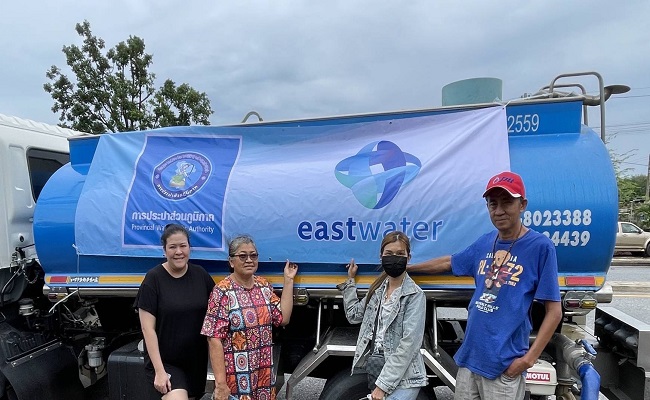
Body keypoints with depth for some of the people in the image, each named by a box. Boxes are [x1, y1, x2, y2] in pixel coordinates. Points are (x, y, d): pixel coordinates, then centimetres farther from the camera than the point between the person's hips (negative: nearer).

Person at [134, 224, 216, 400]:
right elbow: (148, 329, -12)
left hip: (196, 360, 4)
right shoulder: (153, 279, -11)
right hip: (164, 361, -4)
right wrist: (159, 370, -15)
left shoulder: (201, 275, -1)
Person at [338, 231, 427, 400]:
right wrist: (350, 280, 17)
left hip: (402, 378, -6)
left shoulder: (415, 295, -12)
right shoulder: (378, 289, 7)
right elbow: (354, 315, 17)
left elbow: (409, 344, -17)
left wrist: (383, 384, -18)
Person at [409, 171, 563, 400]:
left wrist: (529, 357, -16)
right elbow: (449, 263, 20)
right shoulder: (485, 242, 5)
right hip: (469, 355, 5)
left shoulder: (540, 246, -11)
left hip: (504, 363, -5)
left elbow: (554, 311, -10)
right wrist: (407, 267, 28)